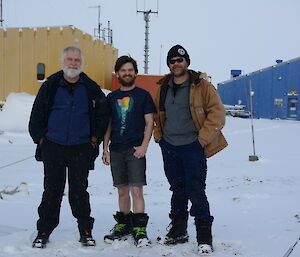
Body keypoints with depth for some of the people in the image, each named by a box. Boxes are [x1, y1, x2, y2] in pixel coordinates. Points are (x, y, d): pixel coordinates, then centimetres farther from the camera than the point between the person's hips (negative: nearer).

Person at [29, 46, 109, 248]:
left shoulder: (90, 88, 3)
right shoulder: (51, 85, 2)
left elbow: (103, 113, 12)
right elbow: (37, 114, 7)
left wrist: (96, 138, 6)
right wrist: (40, 138, 0)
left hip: (81, 149, 0)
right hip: (53, 147, 0)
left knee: (79, 192, 6)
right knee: (52, 191, 5)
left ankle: (86, 231, 16)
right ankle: (43, 232, 14)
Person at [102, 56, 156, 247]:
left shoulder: (143, 95, 3)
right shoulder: (112, 97, 13)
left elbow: (149, 123, 0)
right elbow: (108, 125, 16)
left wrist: (144, 146, -11)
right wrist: (105, 148, 9)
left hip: (135, 150, -4)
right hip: (116, 151, 4)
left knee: (136, 190, -10)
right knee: (122, 190, 11)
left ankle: (140, 229, -5)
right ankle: (124, 225, 21)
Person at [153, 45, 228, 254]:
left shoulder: (201, 85, -7)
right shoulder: (164, 87, 9)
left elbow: (217, 112, -9)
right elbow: (157, 113, 22)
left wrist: (203, 137, -13)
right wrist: (158, 134, 10)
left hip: (192, 146, -5)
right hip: (169, 146, 5)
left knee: (195, 190, -6)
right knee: (177, 189, 15)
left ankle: (205, 236, 3)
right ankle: (179, 230, 27)